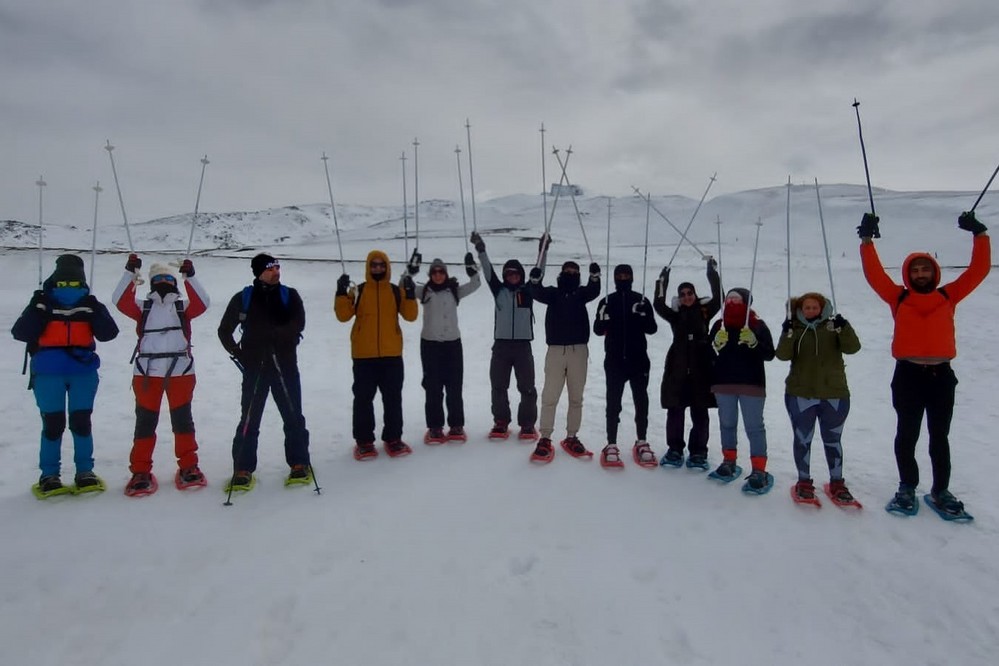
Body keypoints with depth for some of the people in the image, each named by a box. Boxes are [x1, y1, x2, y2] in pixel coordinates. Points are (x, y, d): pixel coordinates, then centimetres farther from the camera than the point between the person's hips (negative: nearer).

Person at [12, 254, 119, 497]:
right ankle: (49, 475, 14)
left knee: (81, 422, 6)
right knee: (53, 424, 3)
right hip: (48, 374, -1)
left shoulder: (91, 305, 4)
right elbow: (21, 333, -9)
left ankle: (85, 472, 16)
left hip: (83, 372, 1)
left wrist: (96, 311, -19)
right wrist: (37, 308, -18)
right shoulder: (42, 304, 2)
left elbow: (109, 333, -7)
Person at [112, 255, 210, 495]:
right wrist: (130, 273, -14)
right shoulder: (143, 307, 12)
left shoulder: (183, 307, 12)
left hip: (180, 371, 0)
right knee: (145, 421, 5)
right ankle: (140, 471, 14)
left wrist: (190, 277, -17)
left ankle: (188, 466, 17)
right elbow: (120, 300, -4)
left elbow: (202, 303, -7)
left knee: (182, 419, 6)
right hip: (146, 373, 0)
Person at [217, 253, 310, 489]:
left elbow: (298, 323, -10)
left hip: (286, 365, 0)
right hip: (254, 367, 0)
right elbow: (224, 331, 10)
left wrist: (273, 334, -24)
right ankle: (243, 470, 12)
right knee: (249, 419, 2)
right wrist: (238, 353, -3)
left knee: (293, 417, 4)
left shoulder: (290, 296, 5)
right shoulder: (242, 299, 4)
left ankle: (299, 464, 16)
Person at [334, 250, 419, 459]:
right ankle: (364, 441, 15)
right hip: (364, 356, -1)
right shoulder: (358, 291, 2)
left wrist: (410, 294, -16)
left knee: (393, 398, 8)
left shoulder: (396, 291, 6)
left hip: (392, 355, 1)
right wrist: (342, 292, -18)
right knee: (363, 398, 5)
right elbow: (343, 315, -6)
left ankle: (393, 438, 19)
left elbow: (410, 315, -3)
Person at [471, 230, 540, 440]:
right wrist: (481, 250, -14)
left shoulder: (528, 291, 7)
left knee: (527, 387, 2)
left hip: (523, 345, -1)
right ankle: (501, 422, 18)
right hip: (501, 345, 1)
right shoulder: (499, 290, 7)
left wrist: (543, 251, -12)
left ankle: (528, 424, 13)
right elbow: (488, 271, -3)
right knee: (498, 386, 5)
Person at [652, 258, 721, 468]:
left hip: (701, 368, -1)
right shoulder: (675, 314, 9)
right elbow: (658, 305, -4)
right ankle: (675, 449, 15)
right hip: (677, 367, 1)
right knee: (675, 410, 3)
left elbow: (718, 299, -6)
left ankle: (698, 452, 13)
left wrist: (713, 273, -9)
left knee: (699, 412, 3)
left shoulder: (704, 310, 8)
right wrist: (662, 281, -9)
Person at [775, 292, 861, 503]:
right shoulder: (795, 329, 2)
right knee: (802, 439, 7)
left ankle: (837, 482, 24)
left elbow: (852, 347, -11)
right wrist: (787, 334, -26)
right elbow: (783, 355, -11)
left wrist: (843, 327, -26)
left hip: (835, 395, 0)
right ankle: (804, 481, 19)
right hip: (800, 395, 0)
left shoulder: (833, 327, 3)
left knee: (832, 440, 11)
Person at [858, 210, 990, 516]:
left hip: (941, 375, 2)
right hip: (908, 375, -2)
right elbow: (874, 274, -5)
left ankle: (941, 490, 25)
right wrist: (867, 240, -11)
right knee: (907, 436, 8)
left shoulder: (948, 296, 9)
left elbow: (978, 270, 8)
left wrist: (980, 235, 4)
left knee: (940, 437, 13)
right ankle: (907, 487, 22)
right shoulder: (899, 298, 3)